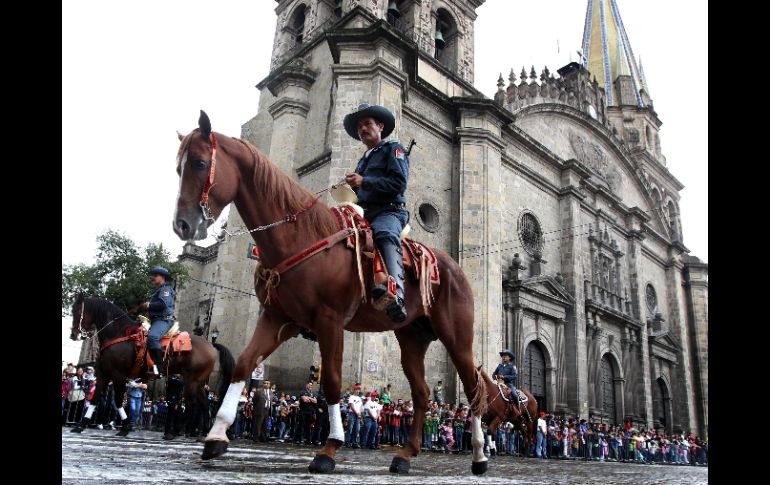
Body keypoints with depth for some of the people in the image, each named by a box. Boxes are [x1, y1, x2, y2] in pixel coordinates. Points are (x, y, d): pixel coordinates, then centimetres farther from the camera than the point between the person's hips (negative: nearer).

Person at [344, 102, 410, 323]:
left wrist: (364, 182, -13)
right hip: (364, 213, 8)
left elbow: (399, 183, -7)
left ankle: (396, 295, -61)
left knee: (386, 235, -39)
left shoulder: (393, 149, 10)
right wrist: (351, 188, 9)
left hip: (388, 211, -8)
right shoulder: (363, 160, 32)